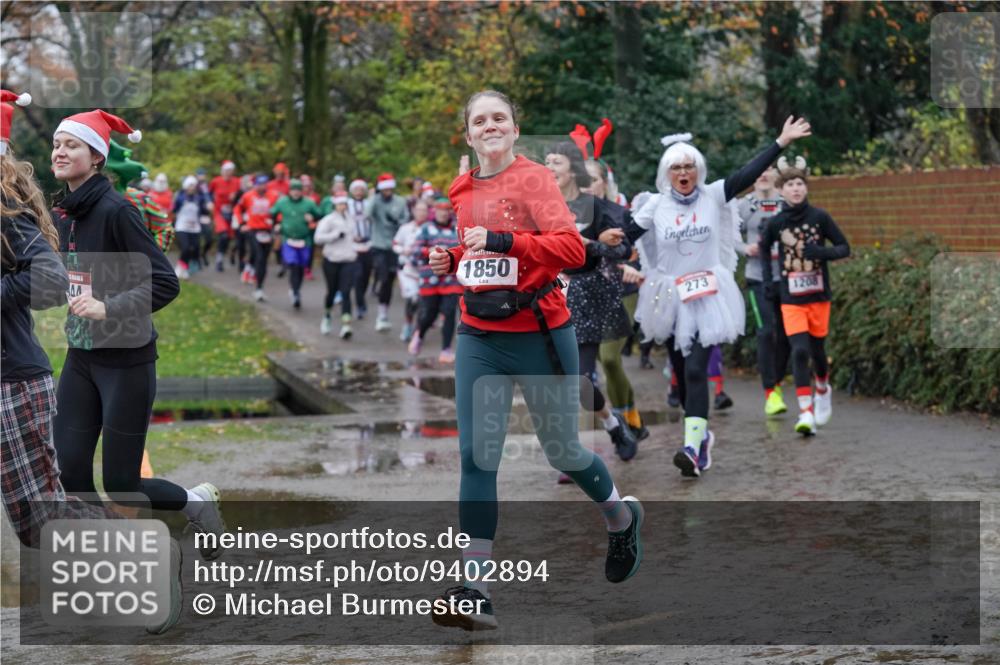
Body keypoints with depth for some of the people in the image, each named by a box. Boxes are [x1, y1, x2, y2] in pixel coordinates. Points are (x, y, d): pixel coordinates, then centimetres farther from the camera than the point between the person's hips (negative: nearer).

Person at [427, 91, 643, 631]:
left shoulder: (534, 178, -10)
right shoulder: (463, 191, 9)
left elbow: (571, 247, -23)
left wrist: (502, 241, -31)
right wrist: (450, 261, 5)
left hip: (539, 337, -5)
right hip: (479, 338, 5)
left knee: (562, 452, 10)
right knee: (476, 458, -6)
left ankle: (622, 518, 41)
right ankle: (474, 590, -8)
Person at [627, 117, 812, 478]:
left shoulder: (713, 196, -1)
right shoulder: (656, 205, 2)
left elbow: (749, 173, -5)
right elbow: (626, 236, 2)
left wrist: (782, 142, -9)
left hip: (706, 298, -2)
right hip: (670, 299, 2)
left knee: (695, 370, -15)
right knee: (681, 372, 10)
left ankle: (693, 446, -23)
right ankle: (701, 434, 30)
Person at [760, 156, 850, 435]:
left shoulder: (820, 217, -6)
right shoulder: (776, 222, -3)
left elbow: (844, 248, -1)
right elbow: (764, 248, 17)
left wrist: (821, 252, -20)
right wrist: (767, 279, 8)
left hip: (819, 295, 0)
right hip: (791, 299, 0)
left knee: (817, 349, 12)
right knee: (799, 350, -14)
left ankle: (823, 389, 44)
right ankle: (806, 413, -13)